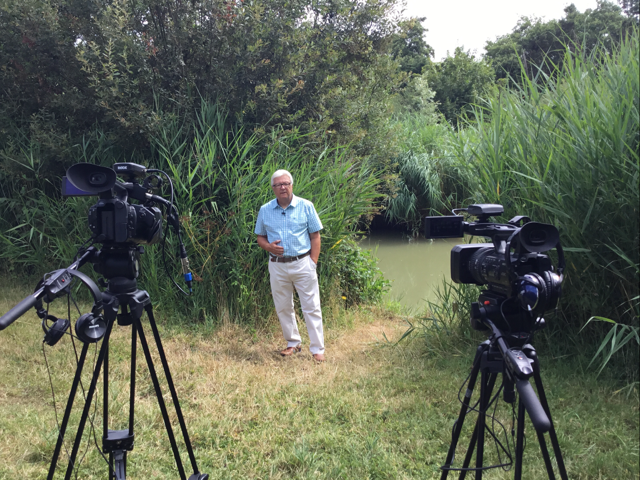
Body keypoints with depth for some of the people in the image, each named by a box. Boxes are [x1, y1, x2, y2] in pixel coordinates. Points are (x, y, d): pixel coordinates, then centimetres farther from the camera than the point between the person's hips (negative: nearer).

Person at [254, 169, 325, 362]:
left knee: (311, 308, -1)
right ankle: (293, 343, 29)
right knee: (283, 308, 12)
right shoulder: (265, 210, 5)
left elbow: (315, 236, 0)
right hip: (277, 266, 3)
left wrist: (313, 262, -8)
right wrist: (268, 246, -10)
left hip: (302, 263, -3)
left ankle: (317, 349, 6)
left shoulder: (306, 206, -1)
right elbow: (260, 237, 13)